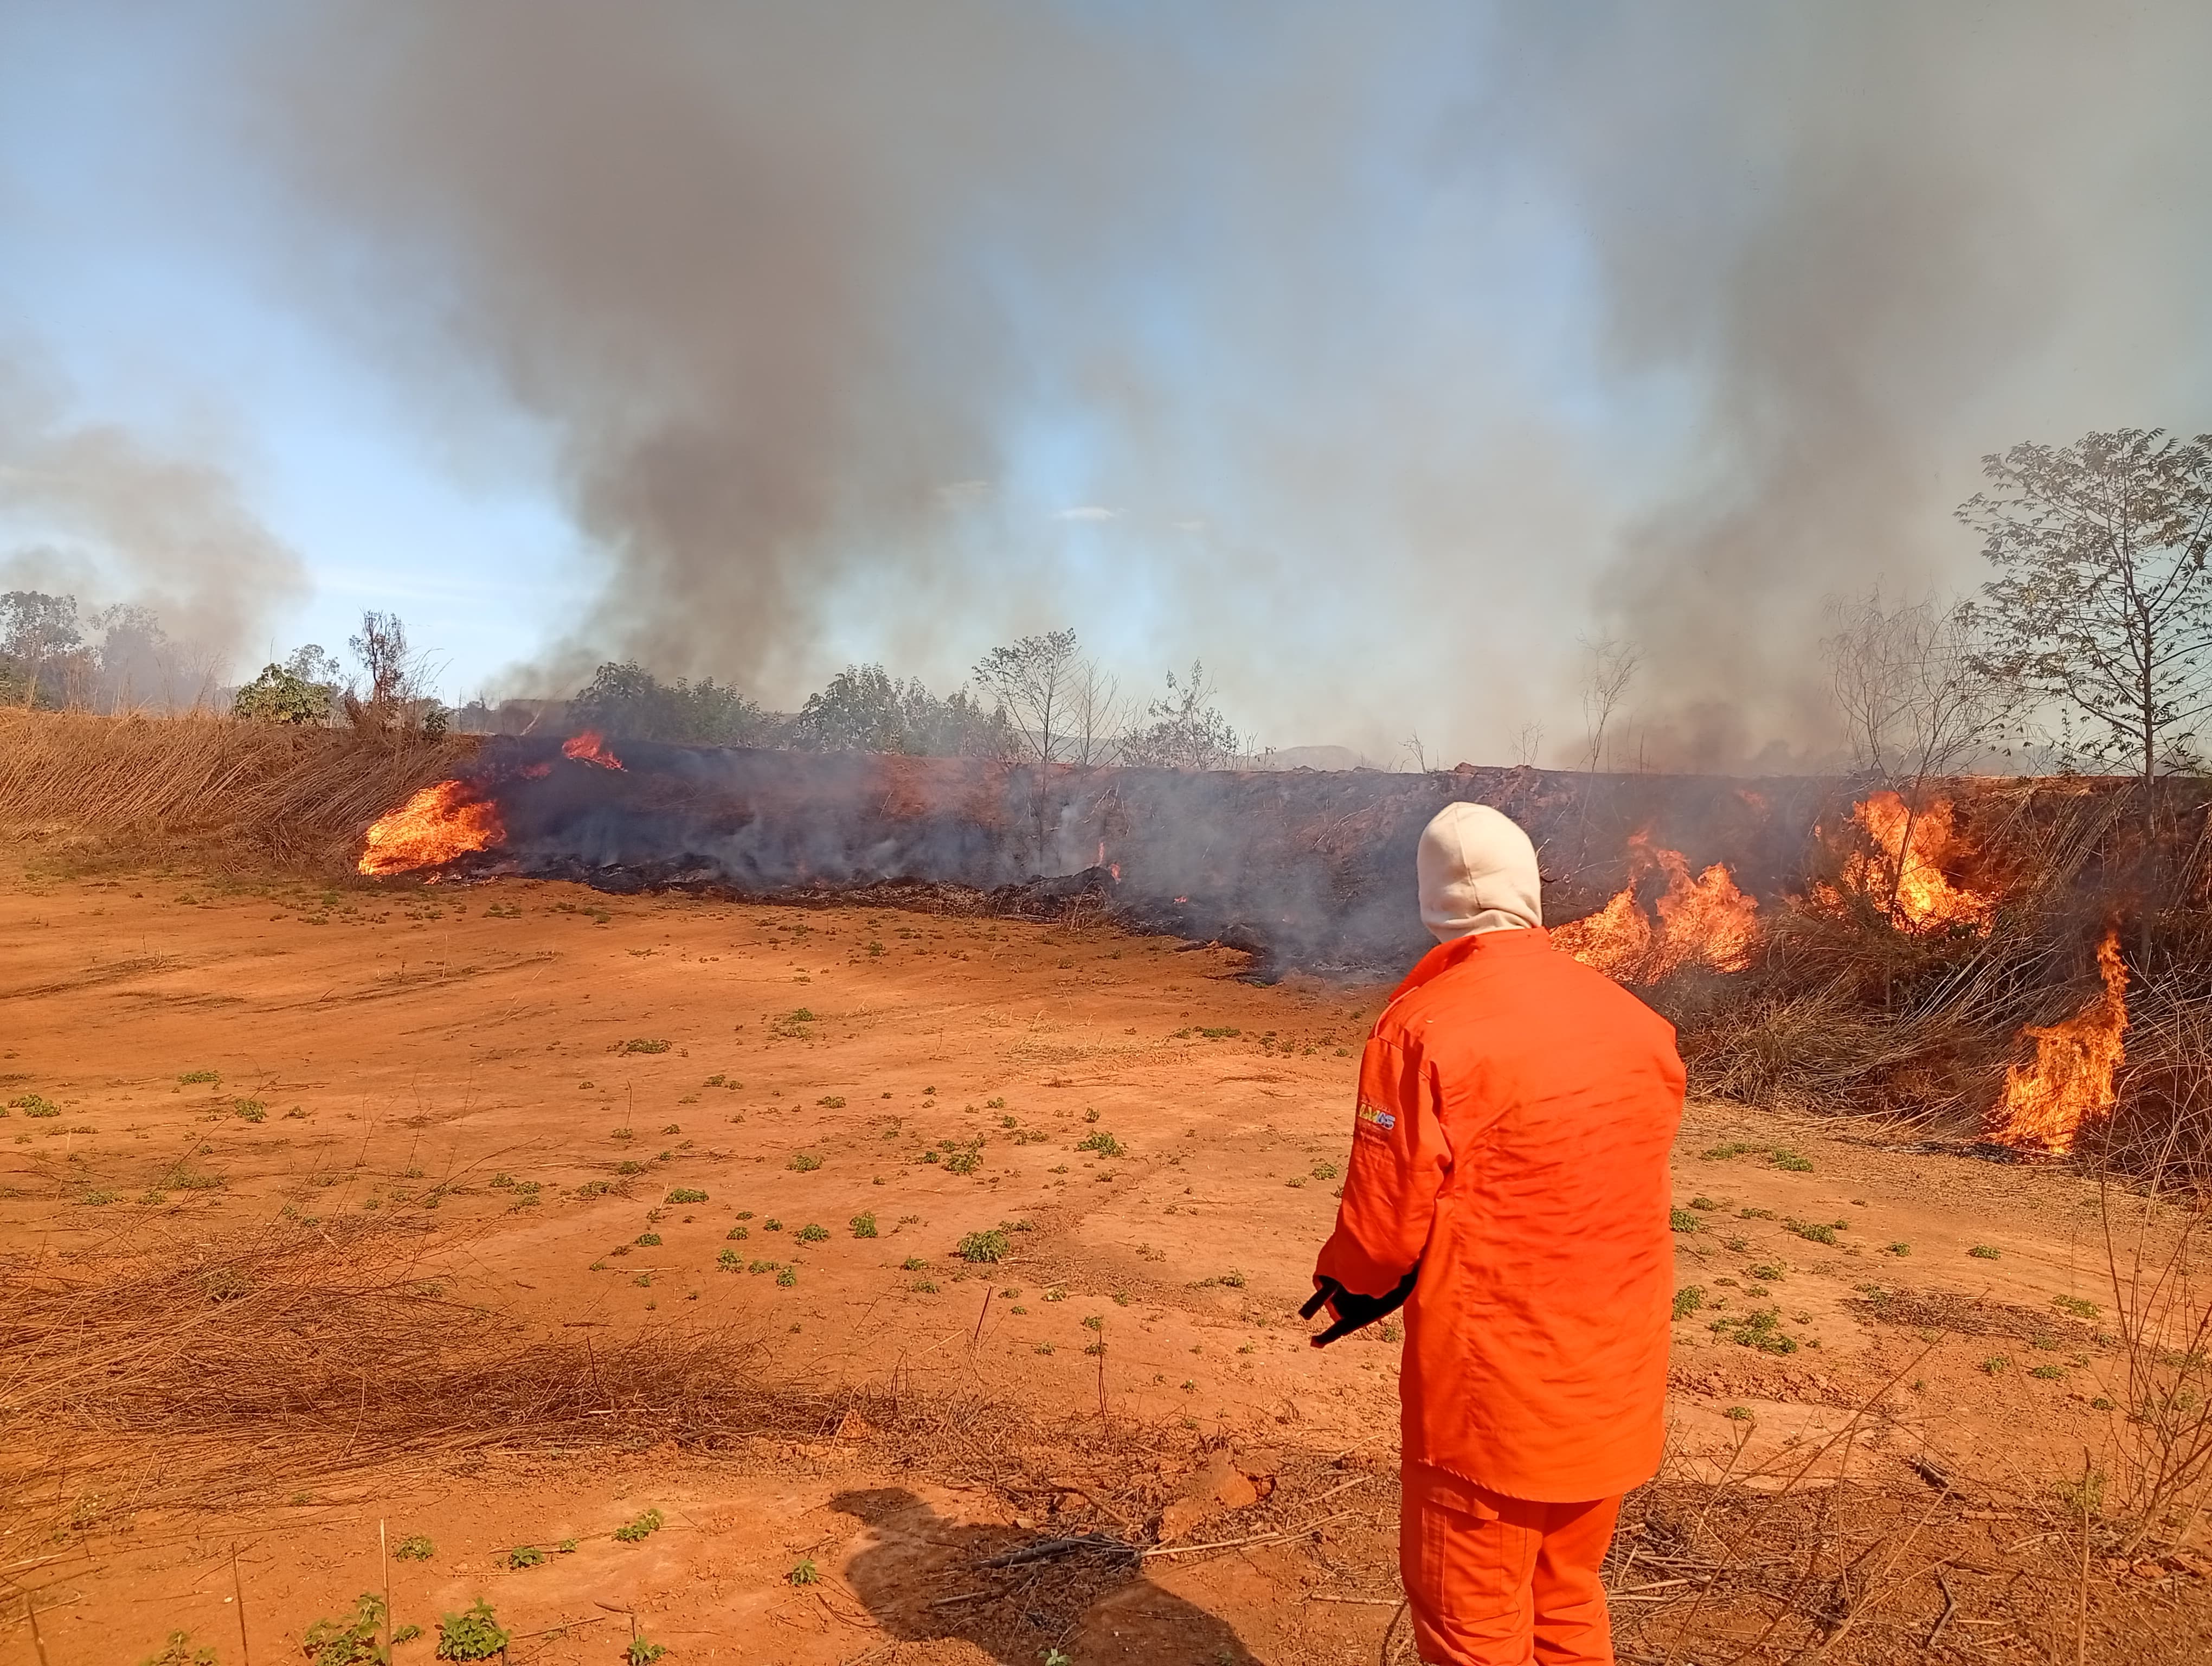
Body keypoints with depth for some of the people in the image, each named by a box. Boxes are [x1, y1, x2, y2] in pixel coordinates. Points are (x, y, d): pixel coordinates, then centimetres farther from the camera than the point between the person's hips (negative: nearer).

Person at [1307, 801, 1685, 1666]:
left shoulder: (1425, 1025, -20)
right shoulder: (1639, 1024, -1)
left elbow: (1385, 1225, -17)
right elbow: (1624, 1197, 9)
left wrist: (1347, 1277, 7)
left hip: (1490, 1388, -6)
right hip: (1614, 1379, 6)